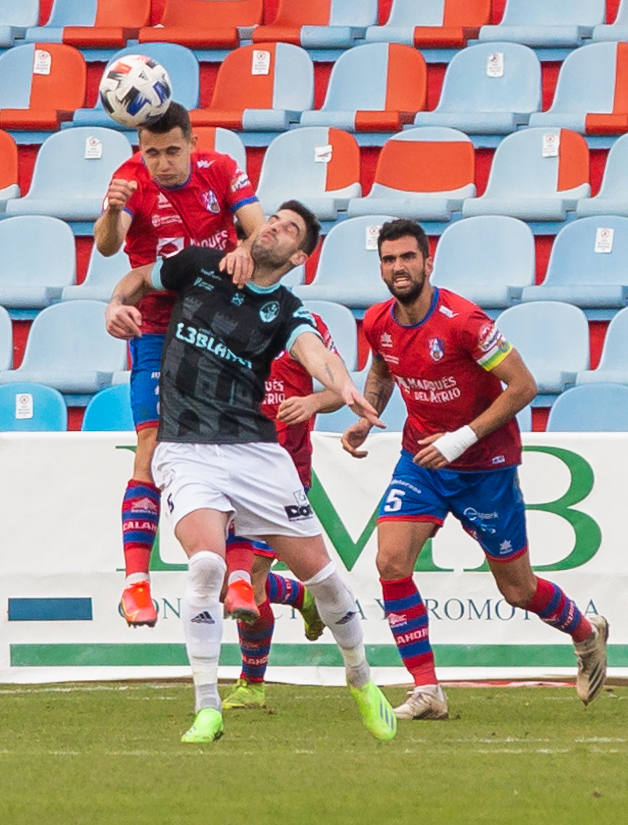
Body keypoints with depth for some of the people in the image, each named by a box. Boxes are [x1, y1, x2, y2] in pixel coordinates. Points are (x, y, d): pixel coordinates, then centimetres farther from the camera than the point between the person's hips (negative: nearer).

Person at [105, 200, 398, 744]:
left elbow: (313, 350, -21)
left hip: (255, 449, 1)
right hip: (186, 451, -1)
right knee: (207, 560, -25)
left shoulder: (285, 312, 1)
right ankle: (207, 710, -17)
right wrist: (117, 308, 2)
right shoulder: (199, 267, 6)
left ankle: (362, 680, 29)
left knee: (318, 570, 2)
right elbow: (140, 278, 25)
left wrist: (344, 389, -42)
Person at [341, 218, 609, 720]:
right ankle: (426, 692, -9)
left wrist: (461, 439, -24)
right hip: (421, 458, 5)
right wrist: (364, 421, 1)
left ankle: (587, 634, 40)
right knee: (391, 562, -16)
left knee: (517, 588, 7)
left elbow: (523, 386, -21)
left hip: (485, 464, -5)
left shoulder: (463, 321, -24)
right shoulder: (378, 324, -5)